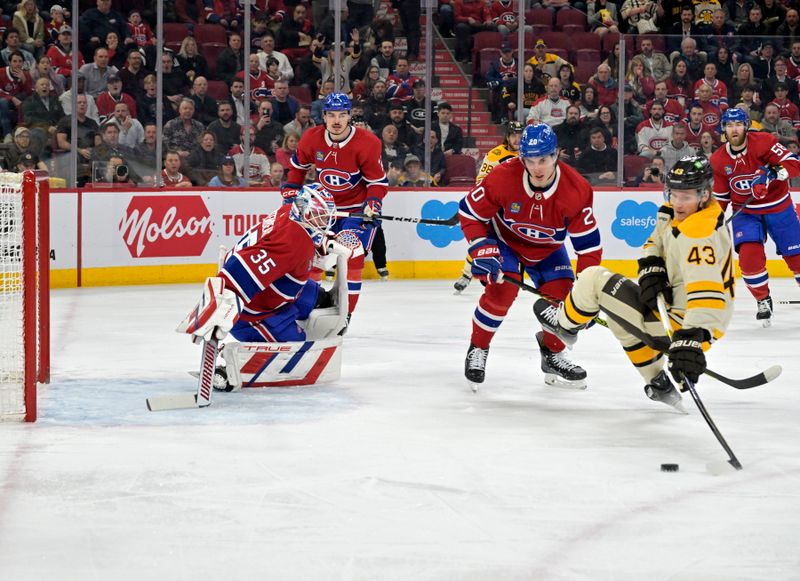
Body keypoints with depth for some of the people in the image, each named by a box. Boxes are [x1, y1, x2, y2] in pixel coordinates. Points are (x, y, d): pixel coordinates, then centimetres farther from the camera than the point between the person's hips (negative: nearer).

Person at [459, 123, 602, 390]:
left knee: (561, 295, -9)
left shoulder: (577, 189, -29)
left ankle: (553, 357, 17)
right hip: (503, 238, -3)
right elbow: (469, 212, -18)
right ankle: (477, 349, -3)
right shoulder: (502, 177, -33)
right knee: (502, 289, -24)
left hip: (547, 248, 3)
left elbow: (589, 243, -22)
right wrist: (482, 250, -29)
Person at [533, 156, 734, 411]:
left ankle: (565, 325, 29)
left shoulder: (700, 234, -29)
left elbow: (706, 293, -40)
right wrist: (651, 270, -5)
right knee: (620, 316, 36)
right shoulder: (676, 213, 2)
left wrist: (691, 340, -50)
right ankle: (659, 385, 32)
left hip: (678, 325, -10)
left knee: (593, 280, -2)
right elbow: (656, 242, 17)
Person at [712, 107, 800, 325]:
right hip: (745, 211, 2)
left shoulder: (763, 142, -17)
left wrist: (771, 173, -38)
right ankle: (763, 301, 1)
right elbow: (720, 196, 6)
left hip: (778, 207, -2)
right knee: (749, 255, -19)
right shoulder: (718, 160, -4)